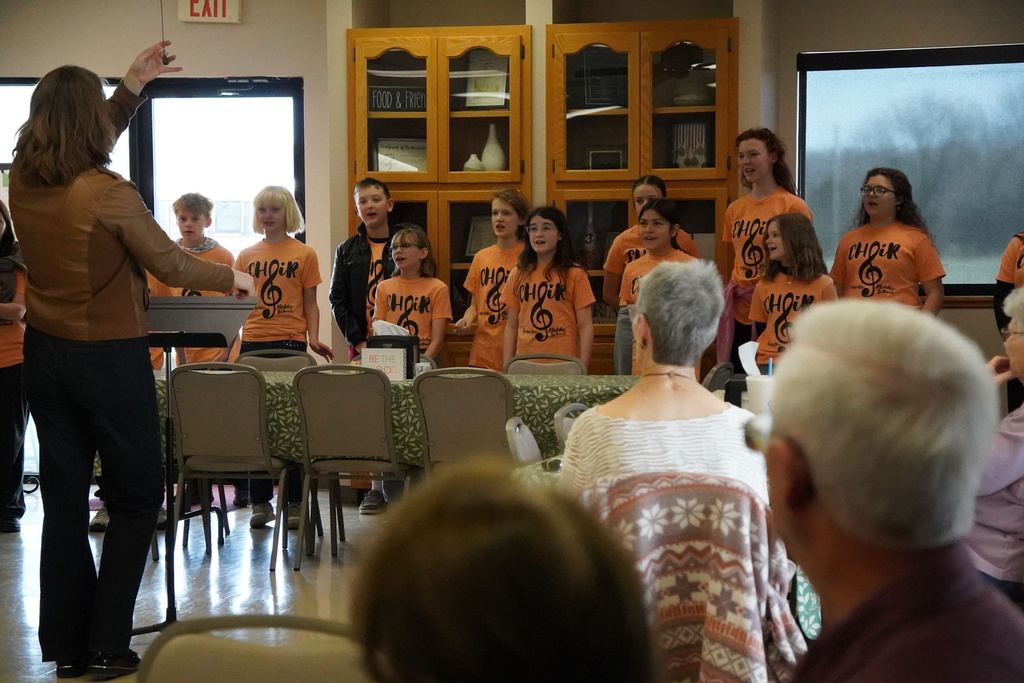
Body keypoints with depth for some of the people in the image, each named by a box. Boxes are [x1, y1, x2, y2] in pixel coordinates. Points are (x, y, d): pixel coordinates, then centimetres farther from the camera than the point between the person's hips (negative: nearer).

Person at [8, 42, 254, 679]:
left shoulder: (23, 181, -2)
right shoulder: (109, 193, -20)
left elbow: (83, 149, 18)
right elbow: (171, 265, -10)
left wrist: (134, 86, 24)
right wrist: (232, 277, 8)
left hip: (46, 355, 6)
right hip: (111, 359, -6)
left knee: (64, 500, 12)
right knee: (136, 501, 8)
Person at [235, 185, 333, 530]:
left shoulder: (304, 254, 5)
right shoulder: (246, 256, 12)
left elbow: (310, 304, 7)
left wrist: (314, 337, -8)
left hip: (290, 343, -2)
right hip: (253, 343, 2)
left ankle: (295, 501, 4)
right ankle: (260, 501, 10)